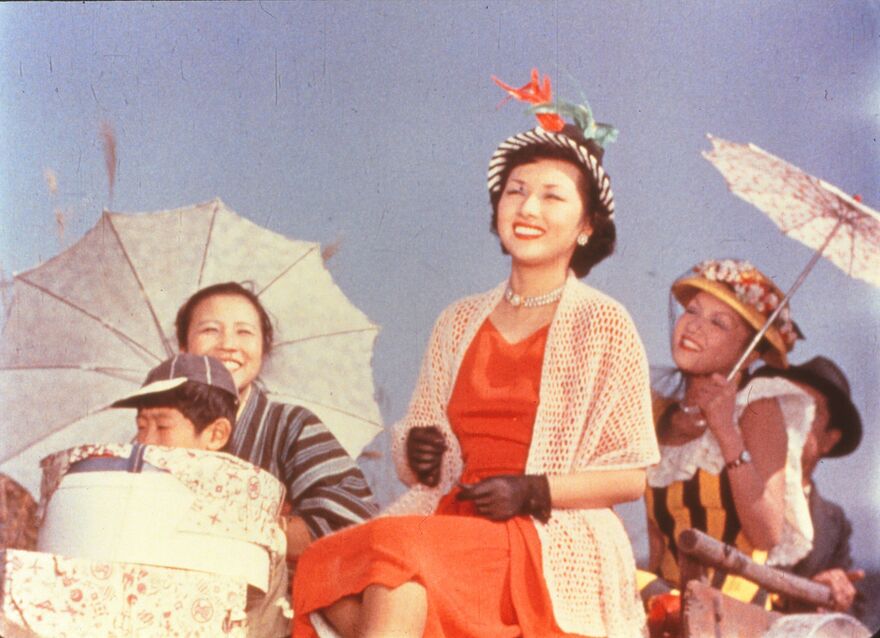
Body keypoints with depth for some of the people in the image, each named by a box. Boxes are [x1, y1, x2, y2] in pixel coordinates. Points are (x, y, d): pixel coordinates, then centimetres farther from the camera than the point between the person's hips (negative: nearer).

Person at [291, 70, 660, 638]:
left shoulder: (605, 324, 4)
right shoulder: (459, 323, 18)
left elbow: (631, 476, 2)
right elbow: (417, 452, 21)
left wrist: (532, 491, -12)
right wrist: (415, 454, -3)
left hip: (553, 543, -4)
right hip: (447, 519, 4)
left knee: (398, 556, -33)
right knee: (326, 571, -28)